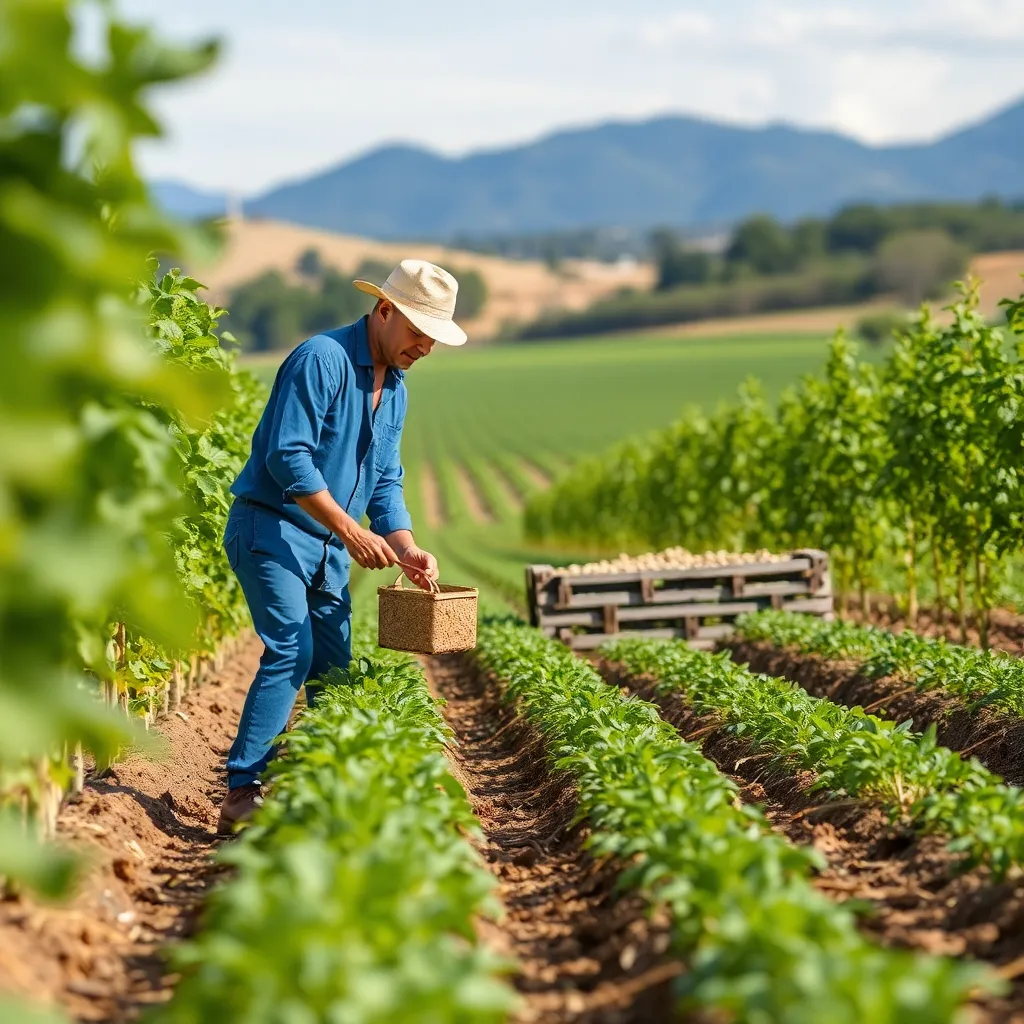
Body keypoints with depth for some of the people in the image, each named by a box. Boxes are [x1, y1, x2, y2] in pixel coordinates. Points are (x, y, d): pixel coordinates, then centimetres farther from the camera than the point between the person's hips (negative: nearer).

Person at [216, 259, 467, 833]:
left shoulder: (395, 390, 14)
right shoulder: (323, 359, -15)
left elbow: (386, 482, 17)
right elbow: (289, 456, -22)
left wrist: (408, 549, 1)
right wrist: (351, 531, -23)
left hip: (329, 545, 9)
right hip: (272, 530, -9)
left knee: (334, 668, 7)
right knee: (291, 651, -21)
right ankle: (244, 795, -23)